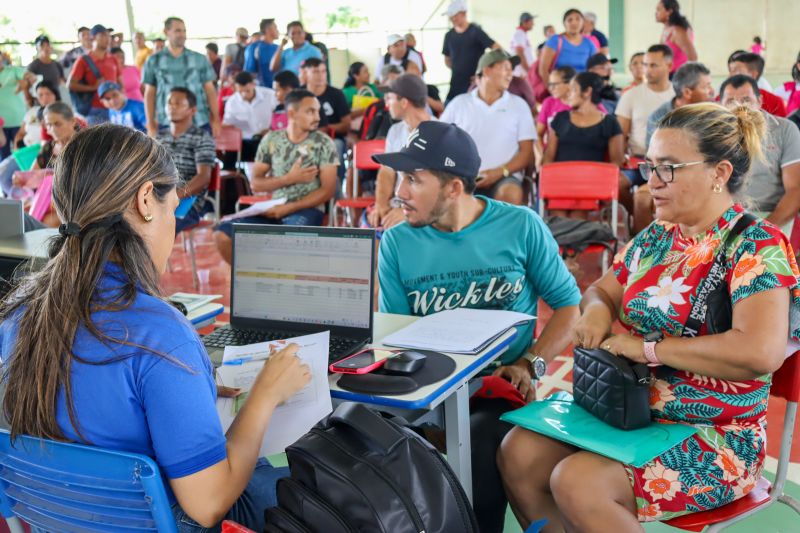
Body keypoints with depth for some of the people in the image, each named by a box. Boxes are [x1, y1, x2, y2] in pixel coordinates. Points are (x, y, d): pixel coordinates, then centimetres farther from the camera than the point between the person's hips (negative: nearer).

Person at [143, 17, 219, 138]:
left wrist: (215, 120, 2)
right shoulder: (154, 61, 6)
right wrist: (151, 125, 4)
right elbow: (149, 94, 8)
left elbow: (210, 90, 8)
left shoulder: (200, 59, 6)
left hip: (200, 123, 1)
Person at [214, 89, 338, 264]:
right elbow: (255, 184, 5)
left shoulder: (323, 143, 0)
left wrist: (288, 208, -14)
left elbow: (327, 190, -6)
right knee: (223, 234, -16)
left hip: (306, 209, -3)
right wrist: (290, 179, -10)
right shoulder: (271, 140, 7)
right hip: (273, 208, 3)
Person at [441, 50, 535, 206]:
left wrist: (499, 172, -9)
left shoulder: (519, 105, 14)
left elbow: (527, 153, 8)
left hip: (503, 177, 0)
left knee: (511, 194, -35)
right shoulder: (459, 104, 15)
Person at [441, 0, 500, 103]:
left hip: (474, 83, -5)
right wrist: (459, 70, 3)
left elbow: (497, 48, -11)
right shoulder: (449, 35, 9)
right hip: (456, 84, 5)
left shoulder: (475, 31, -6)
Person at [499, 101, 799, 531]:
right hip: (627, 407, 7)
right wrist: (596, 309, -5)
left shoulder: (756, 247, -16)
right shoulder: (655, 237, 7)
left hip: (715, 437, -7)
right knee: (518, 454, -11)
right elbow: (601, 290, 21)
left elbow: (761, 351, -31)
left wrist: (649, 348, -23)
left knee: (578, 483, -26)